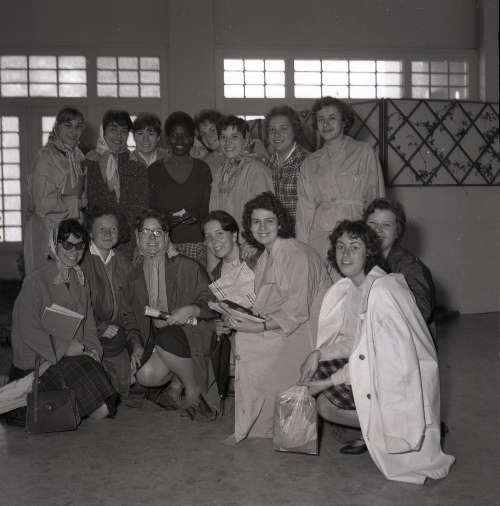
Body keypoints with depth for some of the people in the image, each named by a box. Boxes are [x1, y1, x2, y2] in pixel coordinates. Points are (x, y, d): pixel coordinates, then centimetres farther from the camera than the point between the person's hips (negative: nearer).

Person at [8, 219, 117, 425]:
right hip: (42, 360, -6)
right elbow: (27, 330, -11)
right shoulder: (36, 281, -9)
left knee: (102, 410, -15)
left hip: (77, 356, 7)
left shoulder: (79, 281, 13)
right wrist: (64, 349, -14)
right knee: (100, 408, -22)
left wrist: (92, 348, 0)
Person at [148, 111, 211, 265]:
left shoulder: (202, 169, 11)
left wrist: (197, 215, -10)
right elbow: (150, 209, 10)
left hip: (196, 242, 0)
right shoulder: (155, 170, 10)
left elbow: (208, 207, 11)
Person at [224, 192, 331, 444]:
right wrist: (240, 318, -3)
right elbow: (265, 308, 13)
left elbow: (297, 310, -21)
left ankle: (255, 427, -9)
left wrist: (261, 327, -26)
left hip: (301, 334, -8)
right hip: (276, 330, 9)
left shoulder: (296, 254, -16)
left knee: (248, 343, -21)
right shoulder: (266, 257, 12)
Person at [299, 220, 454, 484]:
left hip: (397, 376, -9)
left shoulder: (382, 291, -26)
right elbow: (352, 341, 8)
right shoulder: (349, 287, 2)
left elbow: (373, 358, -26)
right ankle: (372, 435, 12)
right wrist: (318, 353, -9)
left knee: (326, 405, -14)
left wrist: (330, 381, -21)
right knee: (312, 374, 0)